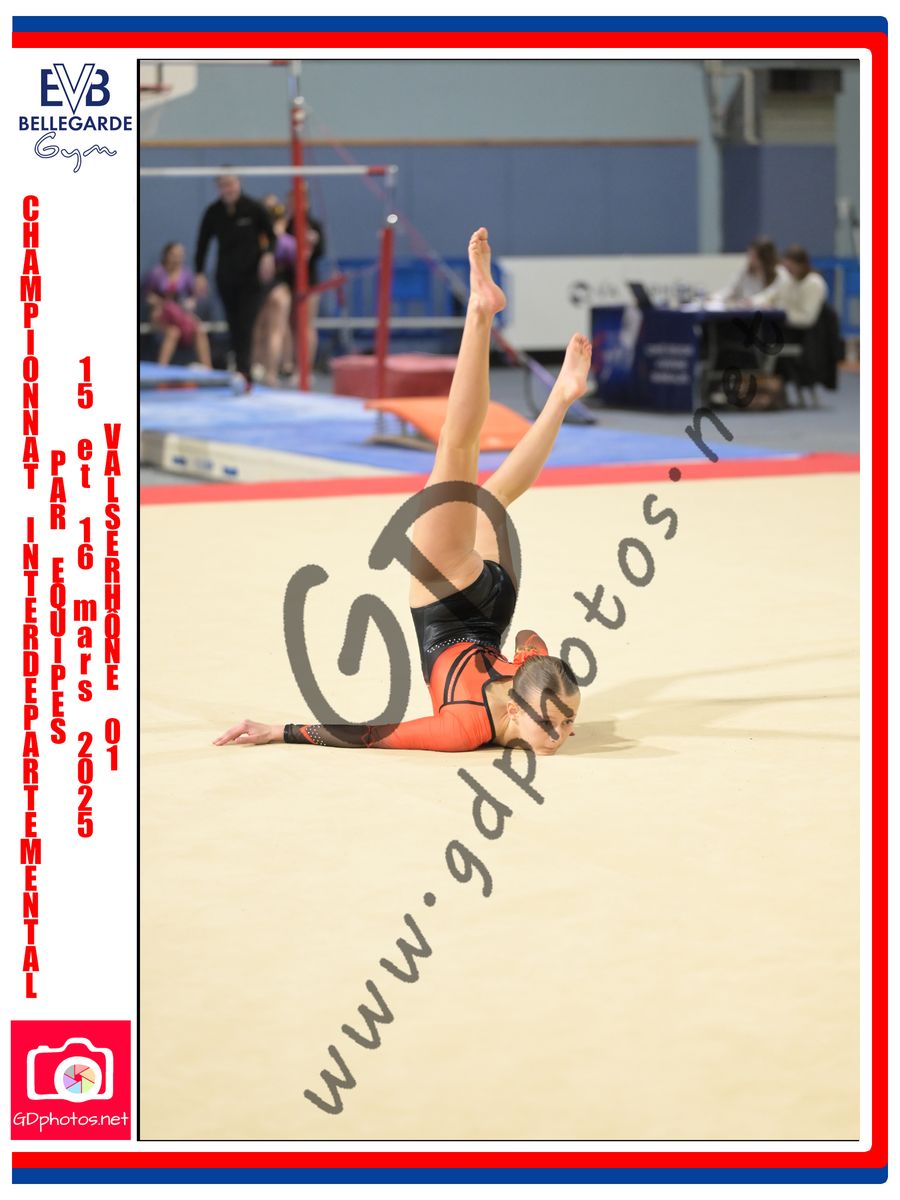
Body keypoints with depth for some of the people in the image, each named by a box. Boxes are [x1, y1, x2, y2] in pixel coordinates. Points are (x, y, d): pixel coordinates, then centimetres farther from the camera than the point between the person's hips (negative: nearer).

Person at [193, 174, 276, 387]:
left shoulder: (253, 209, -8)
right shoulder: (213, 213, -2)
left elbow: (270, 234, 5)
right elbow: (202, 244, 4)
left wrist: (268, 254, -14)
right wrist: (199, 273, -5)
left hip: (251, 276, -3)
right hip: (226, 277, 3)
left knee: (245, 326, -14)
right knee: (234, 326, 7)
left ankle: (243, 372, -24)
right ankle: (242, 373, 16)